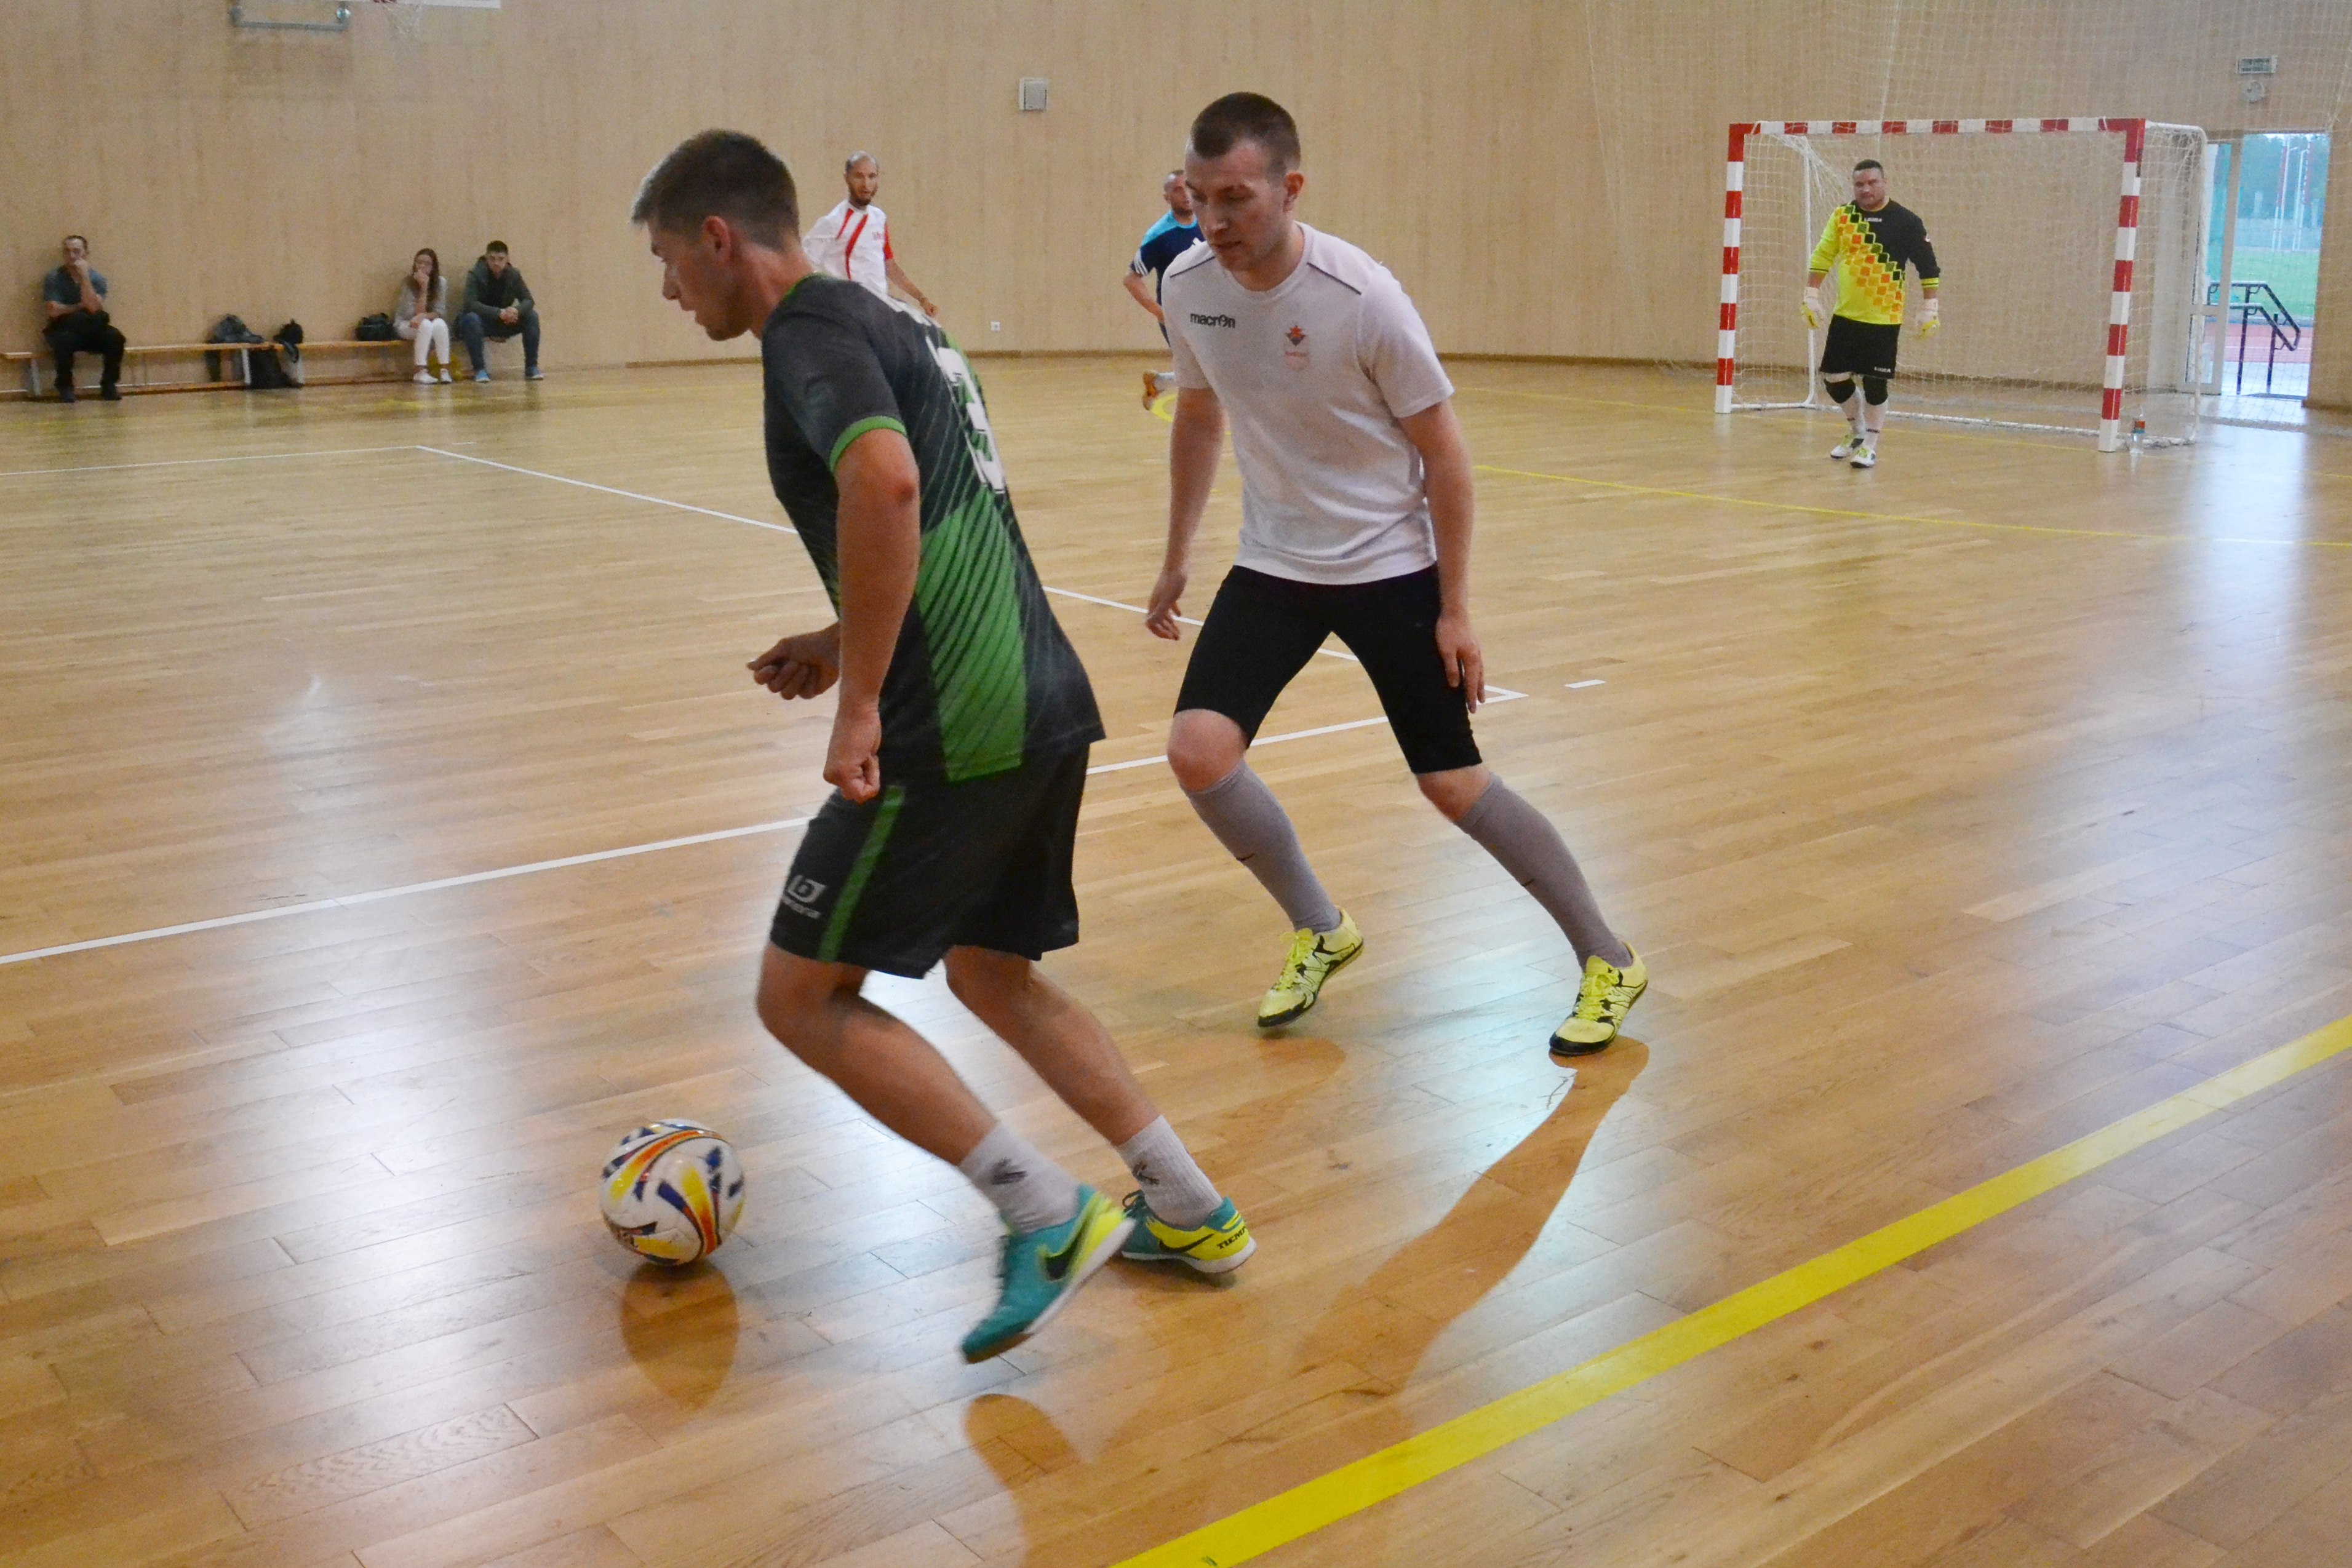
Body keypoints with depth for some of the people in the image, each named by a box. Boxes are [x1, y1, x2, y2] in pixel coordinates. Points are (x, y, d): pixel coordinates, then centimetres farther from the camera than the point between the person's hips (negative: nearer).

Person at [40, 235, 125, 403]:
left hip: (92, 332, 2)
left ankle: (109, 385, -10)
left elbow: (95, 308, -18)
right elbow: (54, 311, -14)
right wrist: (81, 307, -7)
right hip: (63, 330, -2)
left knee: (115, 337, -27)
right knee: (64, 340, -37)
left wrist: (84, 278, -21)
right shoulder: (53, 278, -4)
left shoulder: (97, 278, -1)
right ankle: (65, 387, -15)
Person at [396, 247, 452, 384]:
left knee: (440, 324, -32)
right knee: (426, 325, -35)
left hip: (429, 324, 2)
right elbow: (417, 312, -20)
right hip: (406, 325, -2)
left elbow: (441, 312, -11)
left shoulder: (441, 282, -6)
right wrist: (424, 287, -27)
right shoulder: (408, 283, -14)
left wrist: (424, 316, -31)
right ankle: (421, 371, -36)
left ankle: (445, 370, -35)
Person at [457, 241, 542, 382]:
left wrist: (516, 310, -33)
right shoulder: (475, 276, -16)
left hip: (505, 324, 4)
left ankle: (531, 368, -15)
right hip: (482, 323, -4)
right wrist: (499, 313, -40)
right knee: (471, 319, -36)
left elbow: (528, 301, -8)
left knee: (532, 316, -17)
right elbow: (470, 304, -28)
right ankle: (479, 370, -31)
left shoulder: (514, 275, -4)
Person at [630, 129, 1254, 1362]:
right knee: (994, 975, 24)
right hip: (1045, 704, 10)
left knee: (802, 994, 4)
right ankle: (1189, 1213, 26)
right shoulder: (893, 323, 20)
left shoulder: (809, 327, -9)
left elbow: (885, 482, -30)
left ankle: (1049, 1219, 2)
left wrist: (861, 702, -25)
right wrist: (849, 642, 23)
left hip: (955, 733, -10)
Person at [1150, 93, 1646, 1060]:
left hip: (1391, 565, -4)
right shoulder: (1187, 287, -8)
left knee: (1453, 784, -3)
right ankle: (1320, 931, 12)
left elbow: (1443, 453, -14)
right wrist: (1178, 558, 16)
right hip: (1273, 563, 4)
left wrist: (1455, 610, -13)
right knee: (1197, 750, -14)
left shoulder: (1361, 297, -23)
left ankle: (1608, 963, 18)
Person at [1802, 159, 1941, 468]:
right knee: (1833, 378, 4)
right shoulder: (1842, 216, 3)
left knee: (1874, 383, -3)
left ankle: (1870, 445, 12)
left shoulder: (1905, 221, -7)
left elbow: (1928, 266, -4)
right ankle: (1857, 430, 28)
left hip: (1883, 319, -4)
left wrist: (1929, 309, -7)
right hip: (1845, 315, 4)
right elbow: (1823, 256, 10)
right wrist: (1812, 296, 5)